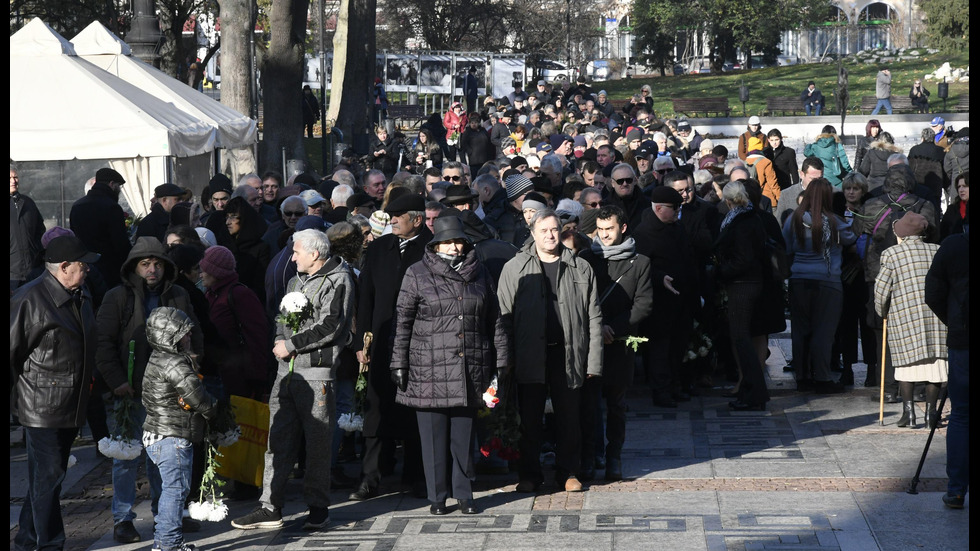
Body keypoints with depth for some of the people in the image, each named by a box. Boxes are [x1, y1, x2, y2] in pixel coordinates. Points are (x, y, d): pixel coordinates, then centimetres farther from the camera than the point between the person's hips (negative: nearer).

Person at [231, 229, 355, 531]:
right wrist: (280, 339, 3)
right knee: (278, 440, 5)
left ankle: (318, 507, 11)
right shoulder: (297, 280, 19)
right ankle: (270, 508, 7)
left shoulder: (338, 282, -7)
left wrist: (292, 345, -12)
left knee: (318, 443, 0)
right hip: (287, 369, 7)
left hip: (317, 371, -7)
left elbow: (329, 328, -15)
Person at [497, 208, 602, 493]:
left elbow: (594, 317, 5)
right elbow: (504, 316, 1)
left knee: (568, 417, 7)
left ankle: (568, 472, 20)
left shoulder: (581, 269, 5)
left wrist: (593, 360, -1)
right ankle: (530, 475, 17)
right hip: (530, 355, -1)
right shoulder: (514, 269, 3)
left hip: (568, 354, 1)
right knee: (530, 419, 6)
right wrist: (506, 359, -6)